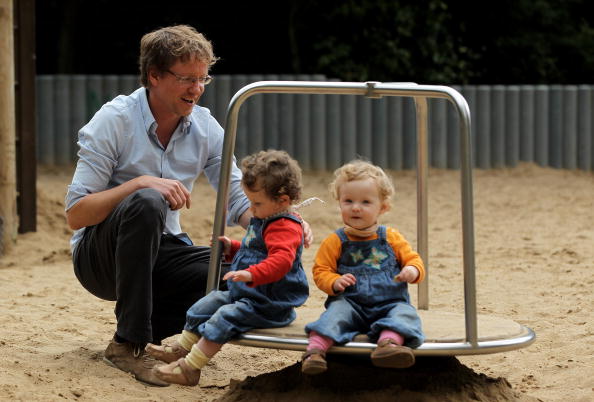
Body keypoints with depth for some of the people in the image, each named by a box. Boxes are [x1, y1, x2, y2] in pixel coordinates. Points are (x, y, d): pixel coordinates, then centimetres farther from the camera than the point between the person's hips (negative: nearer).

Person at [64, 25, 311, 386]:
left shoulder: (205, 127, 0)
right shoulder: (114, 120, -14)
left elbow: (238, 202, 0)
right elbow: (76, 214, -18)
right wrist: (140, 183, -31)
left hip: (159, 253, 4)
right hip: (100, 255, -4)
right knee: (147, 204, -37)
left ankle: (158, 327, -1)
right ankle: (128, 344, -31)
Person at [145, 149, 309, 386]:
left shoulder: (285, 229, -21)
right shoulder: (263, 221, 16)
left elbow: (281, 260, -39)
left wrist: (251, 274, -50)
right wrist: (231, 248, 21)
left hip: (266, 305, -12)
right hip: (243, 294, 12)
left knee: (224, 319, -27)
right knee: (206, 305, 17)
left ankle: (190, 368, -29)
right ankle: (181, 349, 26)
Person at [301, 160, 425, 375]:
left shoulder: (391, 238, 11)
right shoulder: (335, 242, 8)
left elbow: (413, 259, 15)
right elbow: (320, 271, 7)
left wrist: (413, 271, -11)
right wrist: (335, 283, -16)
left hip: (389, 303, 1)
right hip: (350, 302, -1)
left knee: (405, 313, -30)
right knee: (337, 310, -32)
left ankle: (388, 343, -58)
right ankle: (316, 348, -51)